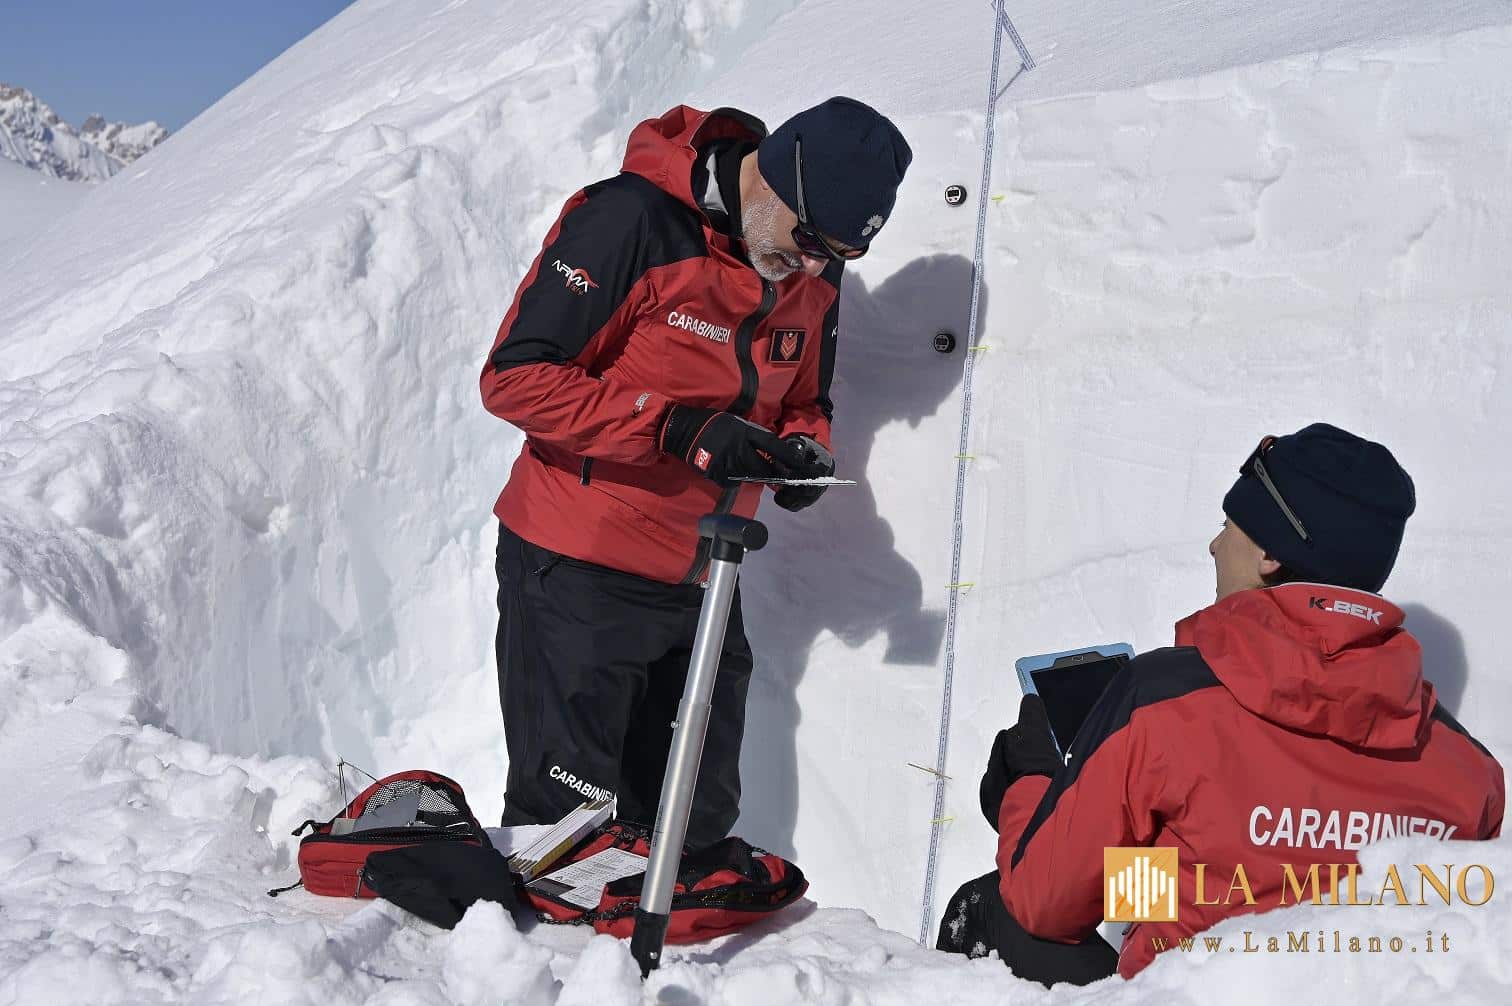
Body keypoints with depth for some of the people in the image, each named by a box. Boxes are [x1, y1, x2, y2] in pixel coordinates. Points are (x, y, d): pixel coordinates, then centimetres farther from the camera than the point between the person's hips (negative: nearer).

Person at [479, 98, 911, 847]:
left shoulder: (813, 277, 5)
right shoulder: (631, 220, -17)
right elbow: (516, 376, -19)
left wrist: (803, 449, -5)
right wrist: (678, 429, -26)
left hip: (700, 586, 7)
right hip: (579, 574, -7)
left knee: (694, 827, 14)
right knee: (565, 821, -1)